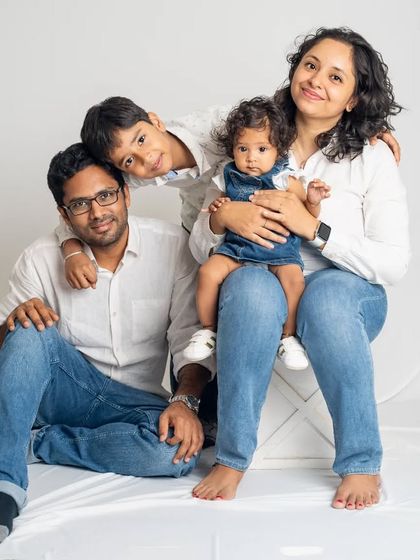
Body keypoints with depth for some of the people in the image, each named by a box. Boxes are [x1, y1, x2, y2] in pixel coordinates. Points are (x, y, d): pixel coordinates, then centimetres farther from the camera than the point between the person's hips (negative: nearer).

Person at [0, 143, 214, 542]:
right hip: (65, 389, 0)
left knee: (179, 448, -33)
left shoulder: (173, 247, -6)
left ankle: (33, 443, -17)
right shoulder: (41, 259, -4)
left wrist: (186, 400, -23)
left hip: (135, 401, 0)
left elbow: (190, 336, -6)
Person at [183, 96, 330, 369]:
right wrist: (217, 209, -6)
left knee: (294, 278, -30)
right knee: (208, 272, -21)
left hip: (280, 249, -2)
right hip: (236, 247, 3)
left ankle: (289, 337, -11)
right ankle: (208, 329, -1)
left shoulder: (286, 181, -4)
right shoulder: (229, 180, 5)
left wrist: (313, 201, -20)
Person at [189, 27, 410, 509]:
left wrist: (313, 226, -19)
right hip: (261, 304, 1)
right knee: (251, 283, -34)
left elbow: (394, 264, -9)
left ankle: (362, 463, -24)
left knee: (327, 290, -36)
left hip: (346, 295, -1)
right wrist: (221, 217, -18)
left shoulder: (371, 158, 0)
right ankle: (232, 457, -25)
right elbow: (199, 250, 5)